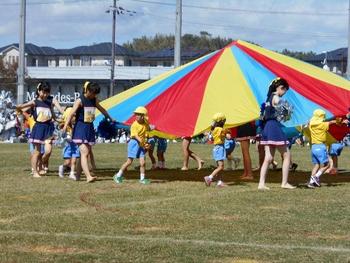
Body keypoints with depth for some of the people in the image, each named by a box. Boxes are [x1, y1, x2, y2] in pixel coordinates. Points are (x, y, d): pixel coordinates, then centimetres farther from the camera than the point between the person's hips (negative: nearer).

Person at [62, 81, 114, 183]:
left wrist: (110, 118, 42)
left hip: (90, 128, 7)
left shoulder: (94, 100, 10)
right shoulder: (80, 101, -10)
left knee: (87, 153, 6)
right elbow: (71, 113, -20)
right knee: (84, 152, -15)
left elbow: (102, 110, 28)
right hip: (80, 128, -7)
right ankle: (88, 176, -24)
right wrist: (65, 126, -33)